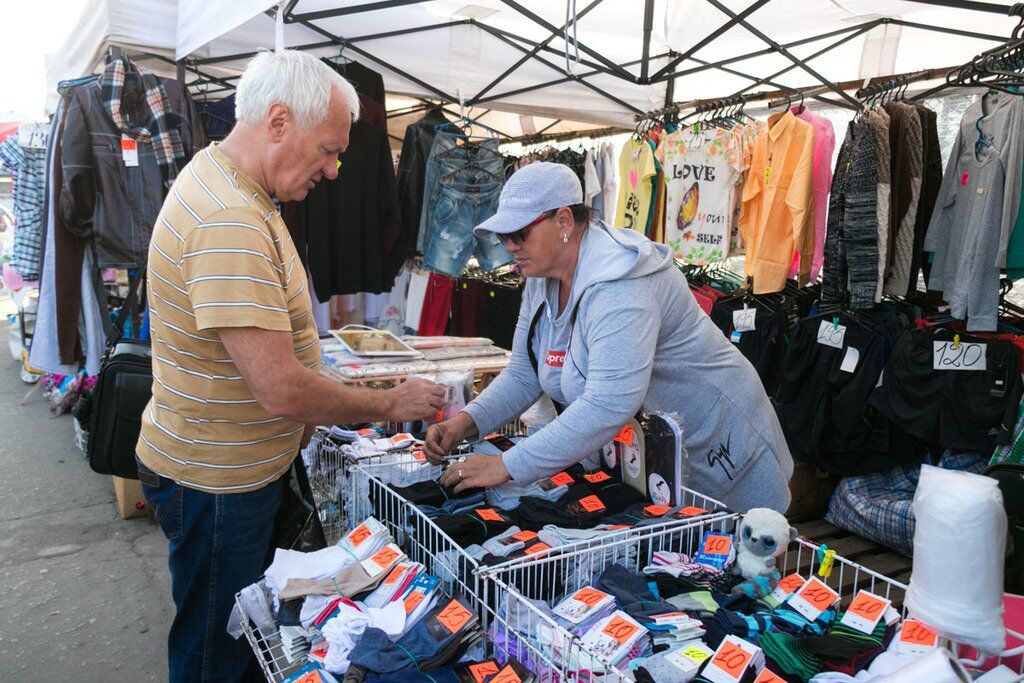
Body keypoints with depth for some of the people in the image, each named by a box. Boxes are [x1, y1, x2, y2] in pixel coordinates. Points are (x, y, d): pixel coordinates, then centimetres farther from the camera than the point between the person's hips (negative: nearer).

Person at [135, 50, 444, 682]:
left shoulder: (224, 182, 7)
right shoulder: (229, 224, -29)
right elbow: (282, 389, -31)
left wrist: (298, 423, 10)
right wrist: (390, 404, -17)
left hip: (242, 464, 10)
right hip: (215, 481, -10)